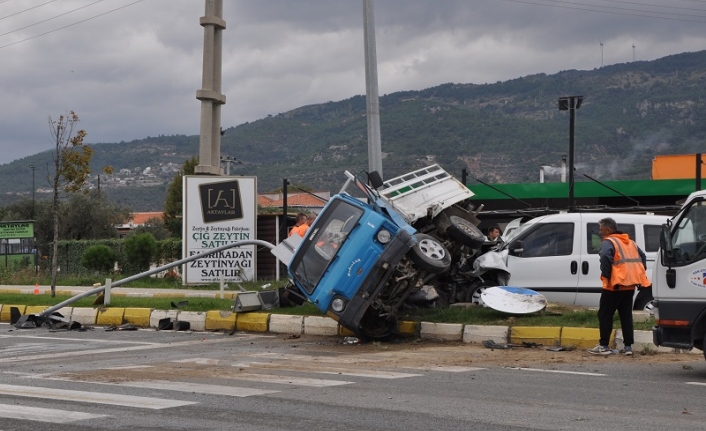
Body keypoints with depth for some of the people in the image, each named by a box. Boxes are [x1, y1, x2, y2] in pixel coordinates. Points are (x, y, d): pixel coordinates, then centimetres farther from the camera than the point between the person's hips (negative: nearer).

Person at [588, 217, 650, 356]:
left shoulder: (608, 242, -8)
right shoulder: (630, 242, 18)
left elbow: (605, 257, -27)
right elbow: (642, 256, 18)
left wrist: (605, 275, -17)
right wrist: (641, 276, 16)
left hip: (614, 286, -7)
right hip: (630, 286, 7)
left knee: (605, 315, 1)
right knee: (626, 315, 12)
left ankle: (604, 346, 0)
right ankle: (628, 346, 9)